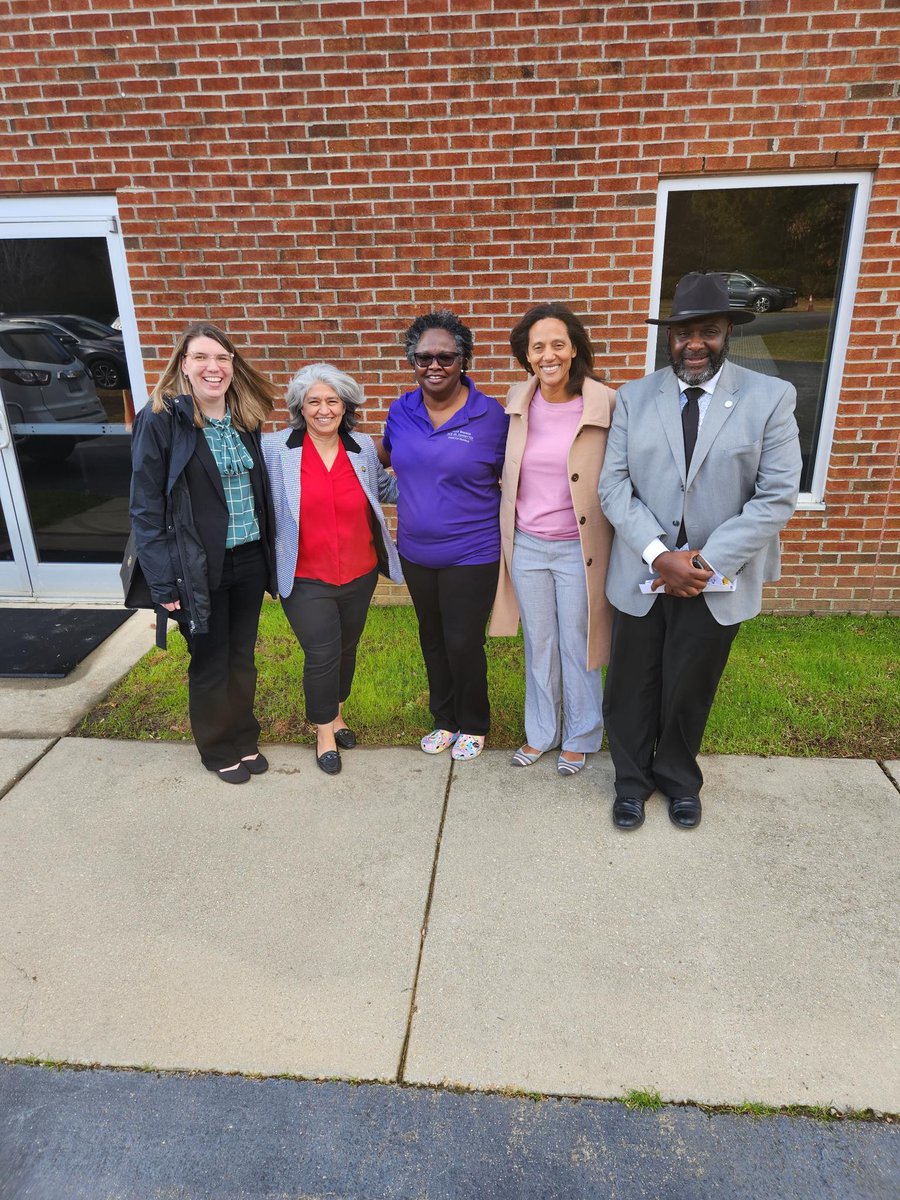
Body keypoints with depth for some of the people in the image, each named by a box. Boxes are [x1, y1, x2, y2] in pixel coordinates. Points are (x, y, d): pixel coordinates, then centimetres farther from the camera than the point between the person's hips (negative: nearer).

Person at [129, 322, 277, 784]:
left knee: (242, 657, 17)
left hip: (249, 560, 5)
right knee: (210, 662, 10)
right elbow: (146, 508, -12)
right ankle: (219, 750, 31)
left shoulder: (245, 417, 6)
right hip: (200, 568, -5)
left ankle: (244, 739, 36)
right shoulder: (160, 420, -11)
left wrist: (271, 553, 6)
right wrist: (163, 582, -15)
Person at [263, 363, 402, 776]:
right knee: (322, 655, -2)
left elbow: (385, 489, 15)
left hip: (359, 574, 4)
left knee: (347, 648, 19)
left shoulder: (363, 448, 2)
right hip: (306, 579, -4)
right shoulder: (275, 448, -8)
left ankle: (336, 712, 44)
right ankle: (325, 731, 23)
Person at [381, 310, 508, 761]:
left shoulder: (490, 415, -12)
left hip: (472, 554, -4)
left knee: (463, 643, 3)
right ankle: (444, 719, 40)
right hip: (416, 551, 5)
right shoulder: (401, 411, -1)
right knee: (432, 638, 18)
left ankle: (473, 725, 30)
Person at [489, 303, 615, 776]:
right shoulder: (517, 400, -1)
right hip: (526, 546, 4)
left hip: (578, 550, -3)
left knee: (578, 648, 12)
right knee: (538, 646, 18)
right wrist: (506, 535, 10)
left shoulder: (604, 403, -13)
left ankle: (580, 737, 35)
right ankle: (540, 731, 38)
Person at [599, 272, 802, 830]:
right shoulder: (635, 397, 1)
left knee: (689, 690, 14)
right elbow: (614, 486, -5)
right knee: (632, 688, 13)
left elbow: (777, 496, -9)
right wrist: (660, 555, -17)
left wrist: (707, 562, -16)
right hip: (642, 574, 1)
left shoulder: (771, 397, -5)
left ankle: (679, 778, 40)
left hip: (718, 580, -1)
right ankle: (633, 779, 36)